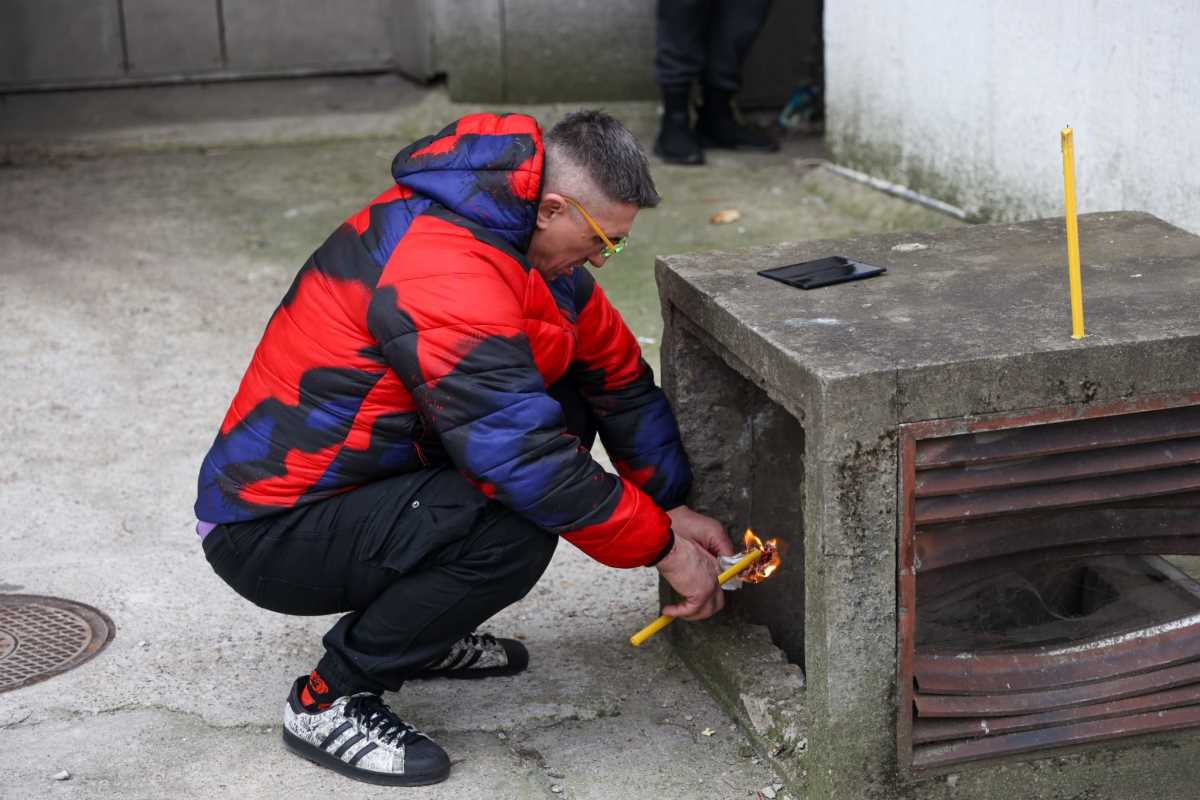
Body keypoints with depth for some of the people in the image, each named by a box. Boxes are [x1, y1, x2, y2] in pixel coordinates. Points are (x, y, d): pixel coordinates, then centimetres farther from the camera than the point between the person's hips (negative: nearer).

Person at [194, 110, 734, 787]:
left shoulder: (519, 231, 2)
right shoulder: (447, 271, -28)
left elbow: (617, 371, 11)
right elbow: (526, 456, -30)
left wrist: (671, 505, 7)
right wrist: (664, 549, -19)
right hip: (269, 534, -9)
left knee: (564, 408, 3)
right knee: (514, 531, -29)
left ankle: (419, 631, 13)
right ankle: (331, 701, -7)